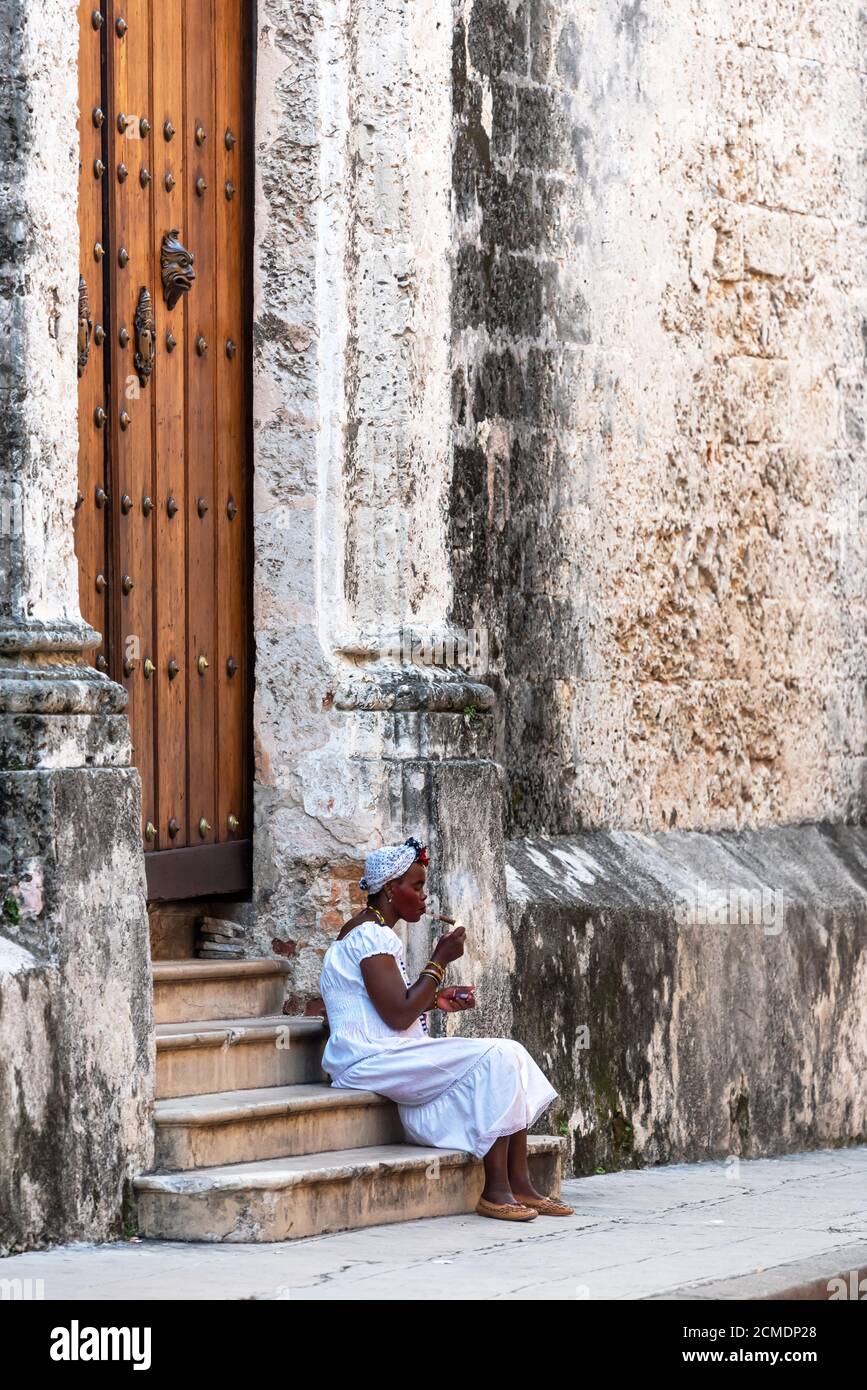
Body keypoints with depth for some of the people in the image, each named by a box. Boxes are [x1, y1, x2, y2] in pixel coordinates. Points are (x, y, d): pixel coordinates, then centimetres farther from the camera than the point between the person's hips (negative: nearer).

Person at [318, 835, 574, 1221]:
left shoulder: (372, 932, 20)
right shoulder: (371, 936, -14)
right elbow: (398, 1017, -20)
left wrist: (435, 999, 11)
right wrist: (439, 962, -12)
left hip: (388, 1058, 11)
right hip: (371, 1063, -11)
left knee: (509, 1055, 2)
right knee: (494, 1059, -20)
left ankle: (520, 1185, -5)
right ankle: (495, 1191, -18)